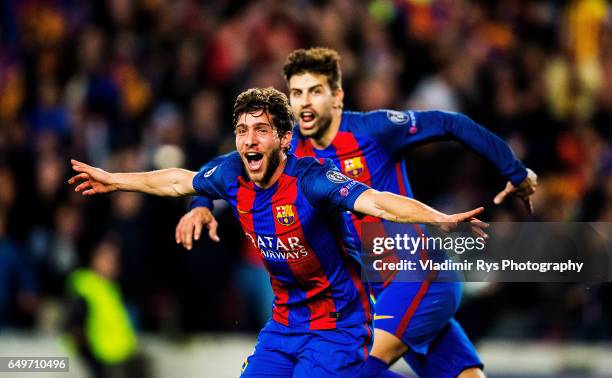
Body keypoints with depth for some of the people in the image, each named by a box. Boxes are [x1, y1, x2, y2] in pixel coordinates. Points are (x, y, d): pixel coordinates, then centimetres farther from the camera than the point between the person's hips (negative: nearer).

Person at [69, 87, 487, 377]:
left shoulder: (310, 179, -26)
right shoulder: (232, 174, -5)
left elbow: (377, 202, -39)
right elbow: (179, 181, 16)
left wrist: (440, 219, -56)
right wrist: (112, 181, 29)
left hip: (337, 326, -7)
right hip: (284, 323, 7)